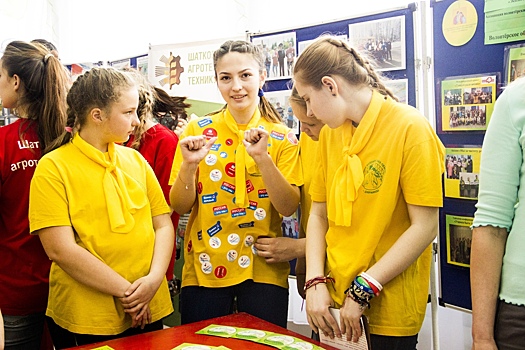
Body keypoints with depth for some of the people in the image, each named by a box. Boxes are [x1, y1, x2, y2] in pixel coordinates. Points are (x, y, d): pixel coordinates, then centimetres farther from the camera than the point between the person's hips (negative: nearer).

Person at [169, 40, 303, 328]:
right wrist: (189, 164, -19)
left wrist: (262, 156, -22)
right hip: (204, 267, 0)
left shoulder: (281, 138, -1)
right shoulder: (198, 131, -1)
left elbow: (288, 208, -10)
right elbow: (180, 206, -1)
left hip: (263, 269, 0)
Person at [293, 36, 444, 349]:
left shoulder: (410, 128, -12)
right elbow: (318, 214, 6)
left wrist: (365, 290, -16)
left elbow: (425, 226, -15)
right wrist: (315, 282, -7)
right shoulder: (329, 134, 5)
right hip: (333, 298, 5)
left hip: (389, 307, -5)